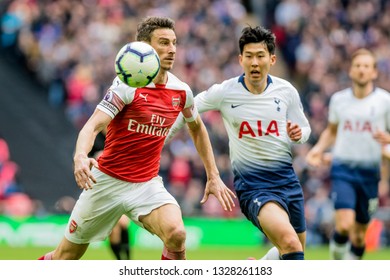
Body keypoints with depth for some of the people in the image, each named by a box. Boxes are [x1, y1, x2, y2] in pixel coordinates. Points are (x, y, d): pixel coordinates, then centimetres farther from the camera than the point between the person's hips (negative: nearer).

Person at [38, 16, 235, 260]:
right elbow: (93, 126, -25)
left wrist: (213, 176, 16)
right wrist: (81, 156, -46)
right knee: (66, 257, 9)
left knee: (176, 233, -29)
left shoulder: (181, 91, 0)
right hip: (107, 181, -3)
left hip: (147, 185, 3)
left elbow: (197, 128, 20)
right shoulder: (127, 85, -15)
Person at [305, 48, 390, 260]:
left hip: (369, 172, 0)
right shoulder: (339, 99, 5)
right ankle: (337, 251, 8)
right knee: (344, 225, -20)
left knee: (359, 234, 7)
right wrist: (319, 148, 4)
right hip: (342, 169, 0)